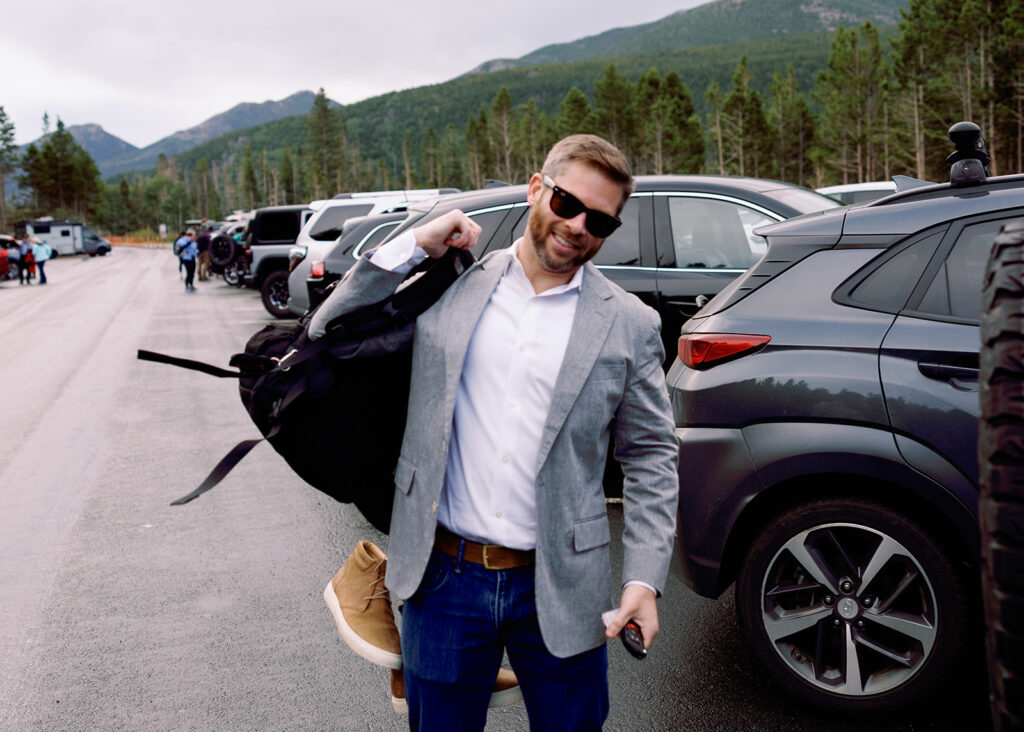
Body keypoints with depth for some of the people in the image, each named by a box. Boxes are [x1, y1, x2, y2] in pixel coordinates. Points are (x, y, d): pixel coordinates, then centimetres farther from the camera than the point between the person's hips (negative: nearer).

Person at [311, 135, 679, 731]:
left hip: (559, 589, 0)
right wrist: (414, 246, -5)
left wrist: (644, 579, -6)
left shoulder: (630, 325, -1)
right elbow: (329, 334, 3)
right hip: (444, 576, 1)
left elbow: (651, 457, 3)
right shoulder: (451, 286, 1)